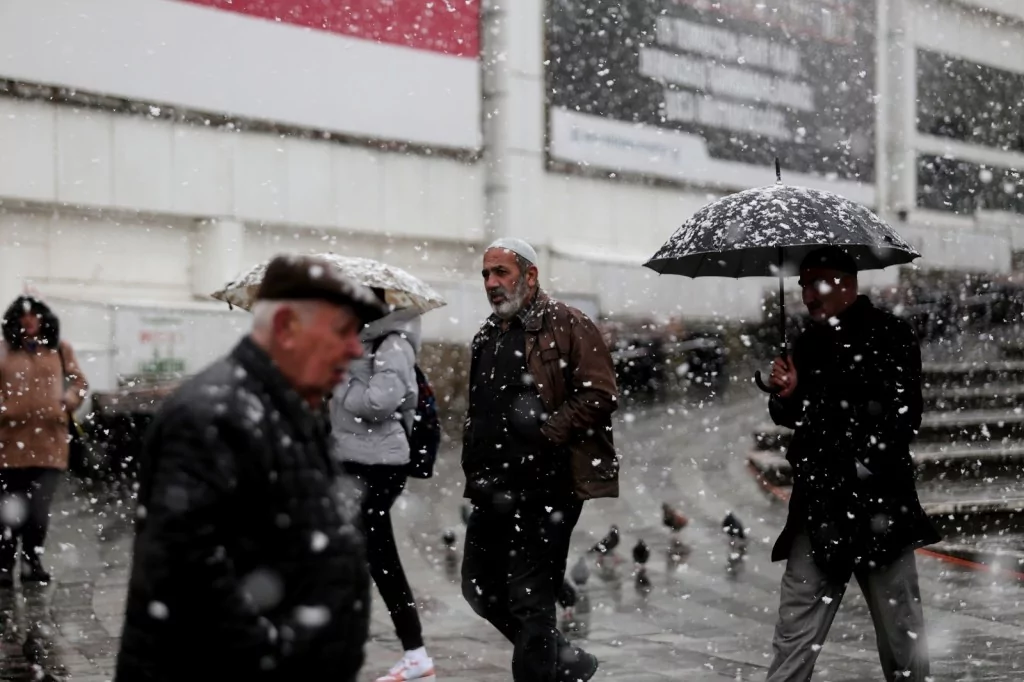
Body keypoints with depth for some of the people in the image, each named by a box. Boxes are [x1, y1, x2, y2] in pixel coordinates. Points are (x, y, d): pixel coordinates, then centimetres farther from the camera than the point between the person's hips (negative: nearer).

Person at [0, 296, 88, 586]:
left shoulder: (60, 349, 8)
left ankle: (33, 560, 16)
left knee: (38, 509, -4)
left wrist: (68, 402, -3)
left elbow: (79, 381, 13)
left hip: (49, 443, 1)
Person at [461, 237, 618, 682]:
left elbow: (599, 395, -14)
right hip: (493, 490, 9)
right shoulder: (488, 336, 18)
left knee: (529, 598, -5)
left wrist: (546, 431, -19)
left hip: (545, 487, -9)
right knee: (480, 588, 13)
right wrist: (473, 471, 18)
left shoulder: (566, 325, -6)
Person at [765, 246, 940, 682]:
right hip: (818, 507, 5)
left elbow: (903, 417, -8)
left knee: (901, 633, 3)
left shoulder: (889, 335, -3)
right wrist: (787, 396, 0)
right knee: (796, 632, 2)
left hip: (878, 504, -5)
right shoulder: (809, 344, 15)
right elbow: (791, 416, 22)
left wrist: (866, 467, -13)